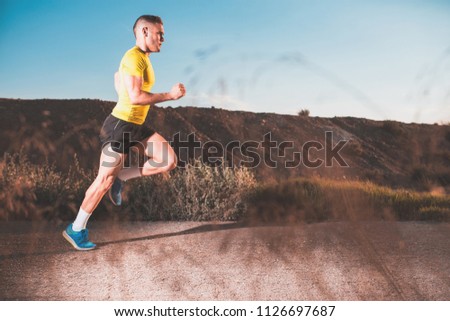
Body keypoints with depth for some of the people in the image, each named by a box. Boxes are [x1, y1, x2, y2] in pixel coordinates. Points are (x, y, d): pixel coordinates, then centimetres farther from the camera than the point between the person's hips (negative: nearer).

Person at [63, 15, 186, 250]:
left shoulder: (142, 58, 13)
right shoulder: (134, 57, -17)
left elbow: (117, 77, 29)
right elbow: (135, 97, -26)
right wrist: (169, 95, -20)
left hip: (136, 126, 9)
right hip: (120, 126, -9)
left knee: (169, 161, -4)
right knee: (105, 180, -2)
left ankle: (122, 177, 8)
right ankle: (76, 229, 13)